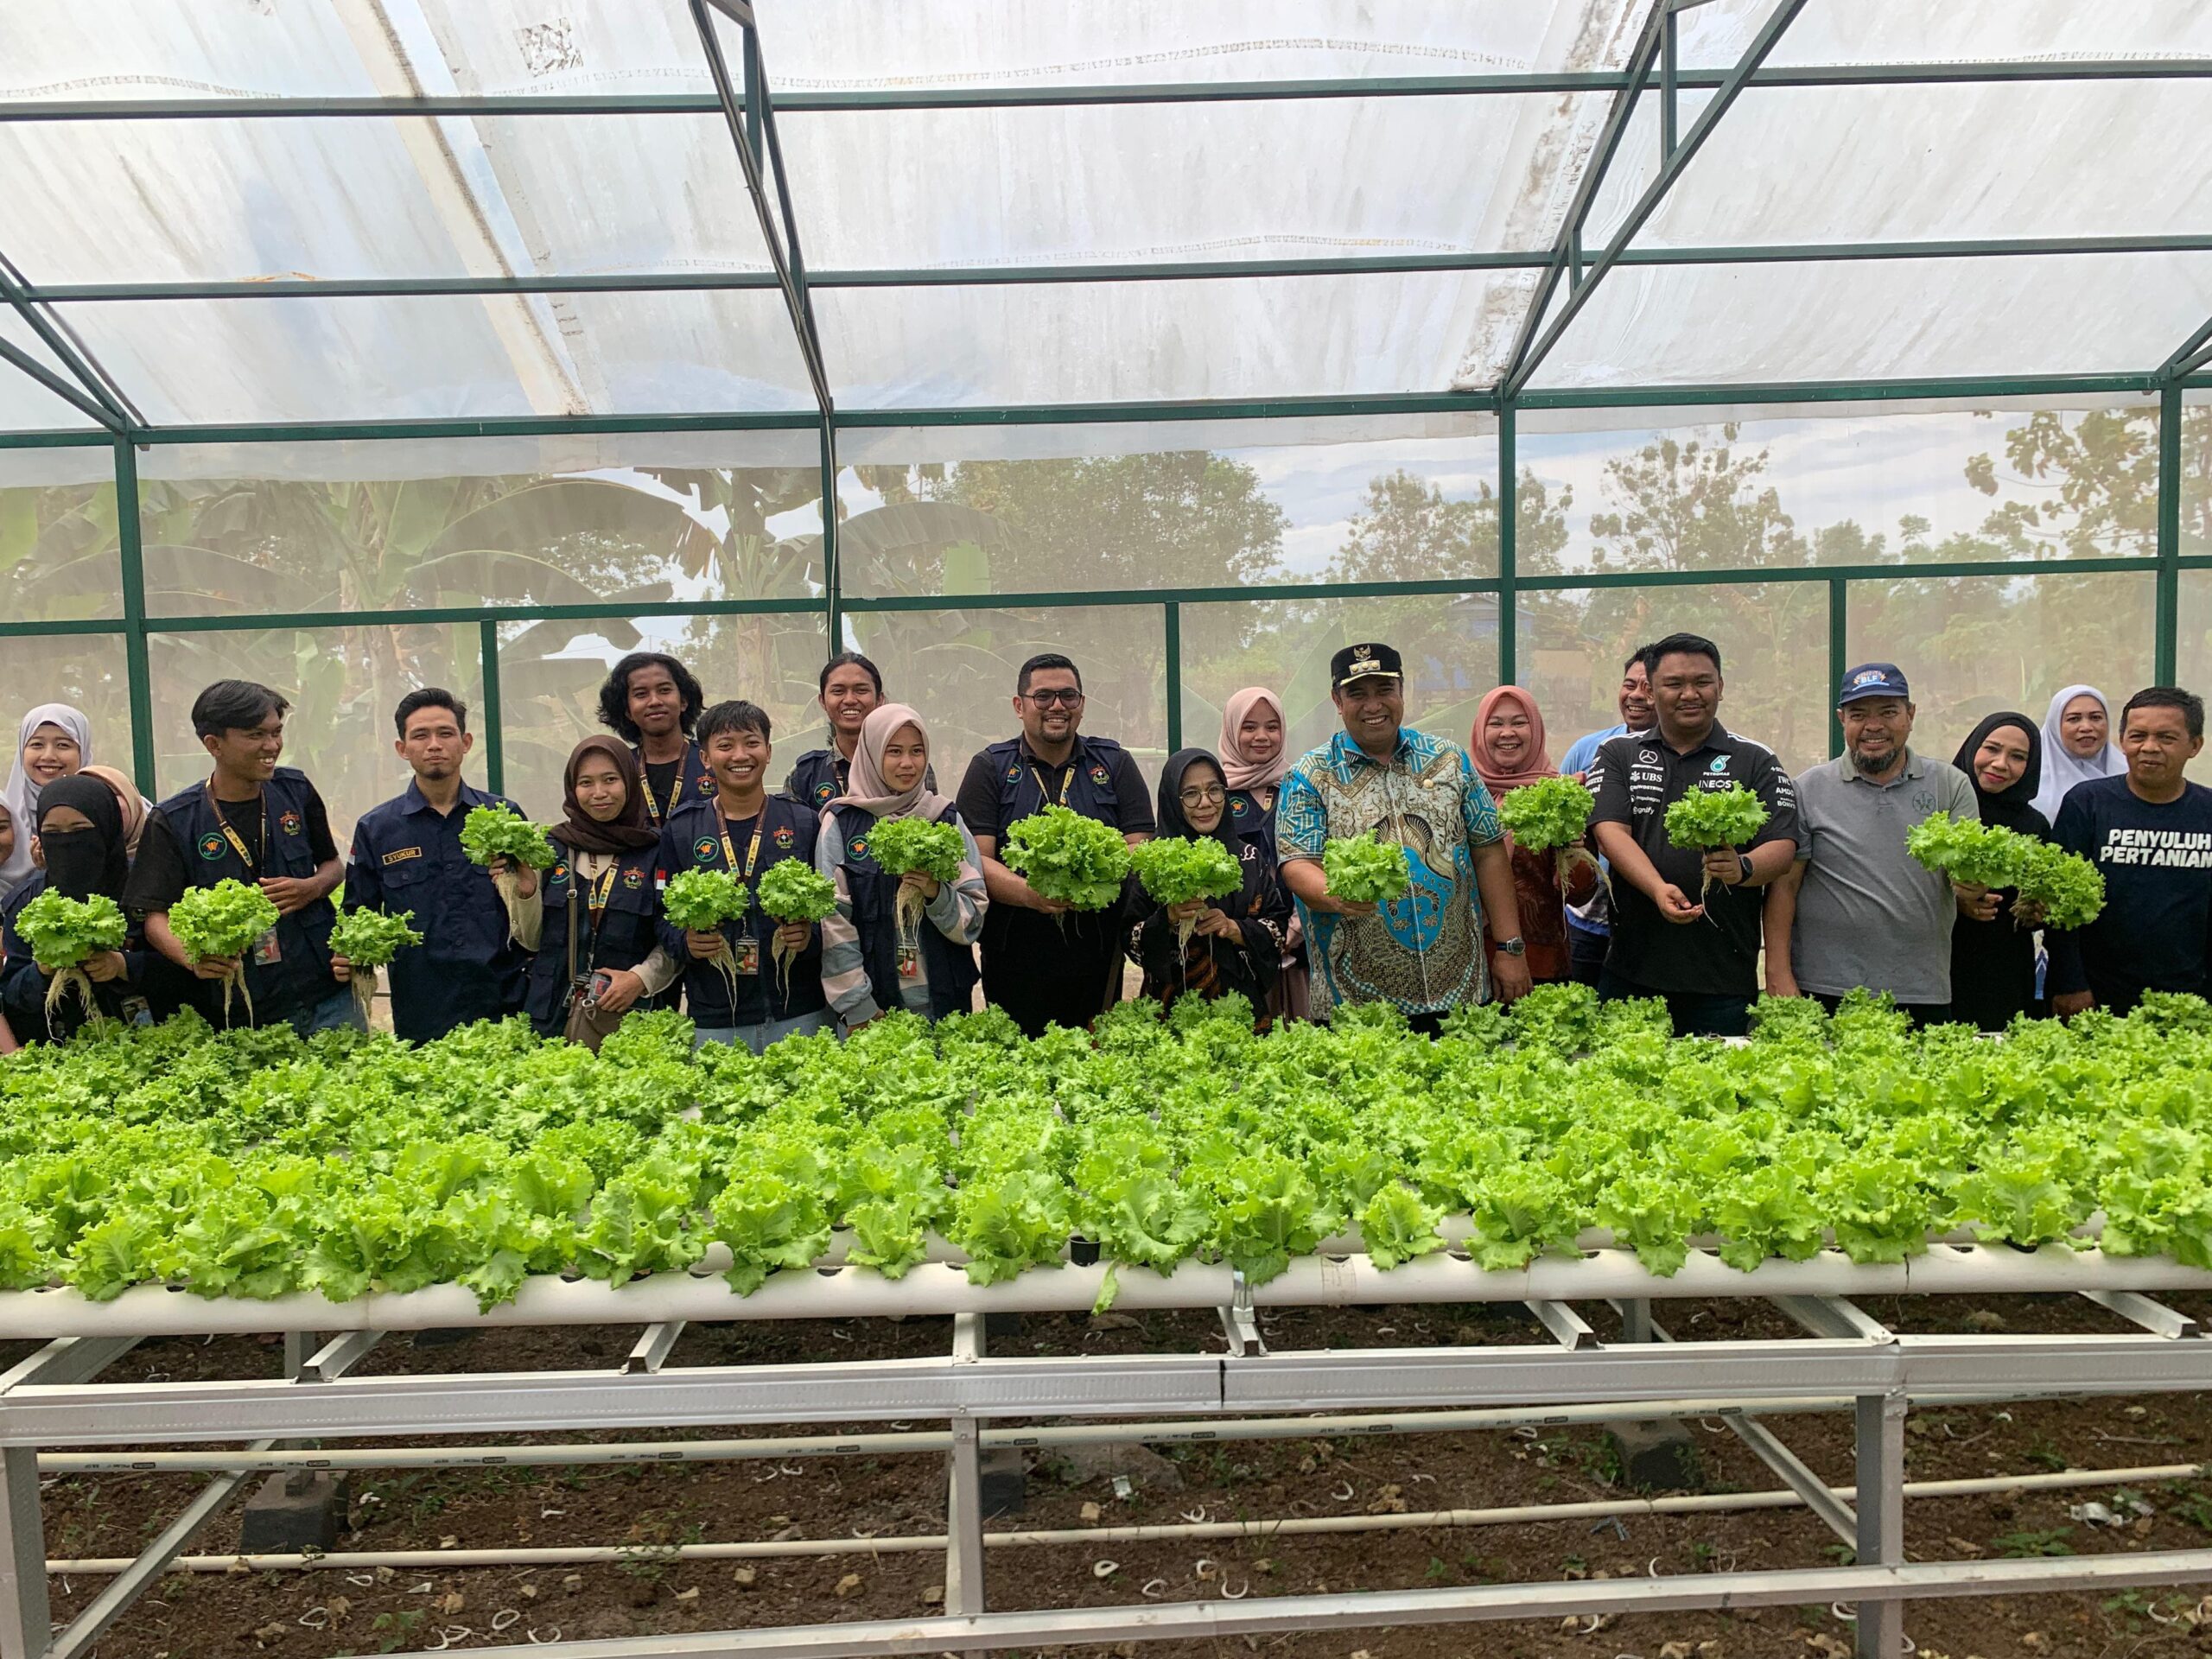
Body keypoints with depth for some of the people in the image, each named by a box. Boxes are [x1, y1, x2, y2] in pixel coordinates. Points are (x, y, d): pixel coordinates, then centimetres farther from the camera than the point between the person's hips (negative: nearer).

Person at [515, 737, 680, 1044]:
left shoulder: (656, 851, -3)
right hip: (553, 1016, 2)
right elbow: (533, 940, 10)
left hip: (628, 1018, -2)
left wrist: (642, 977, -16)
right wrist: (527, 893, -6)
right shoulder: (553, 846, 6)